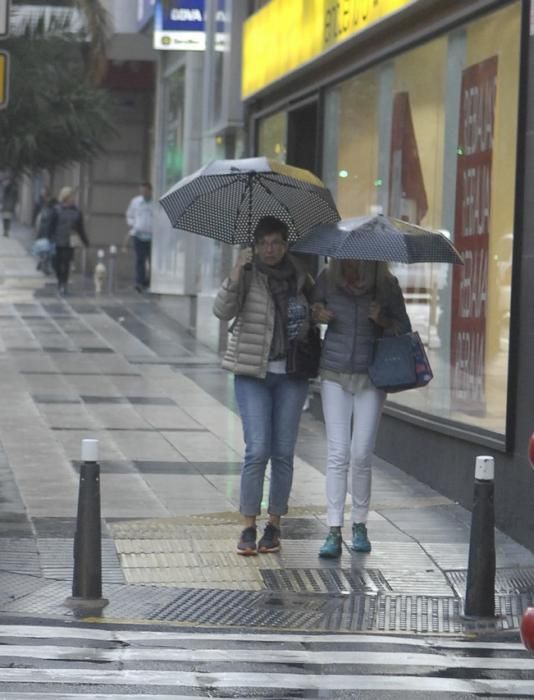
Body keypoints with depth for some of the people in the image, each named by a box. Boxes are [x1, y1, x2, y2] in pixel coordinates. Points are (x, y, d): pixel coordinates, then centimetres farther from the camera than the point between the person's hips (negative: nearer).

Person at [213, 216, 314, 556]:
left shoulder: (299, 276, 7)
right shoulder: (248, 275, -3)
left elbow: (316, 307, 23)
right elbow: (223, 311, -17)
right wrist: (236, 274, -30)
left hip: (291, 375, 3)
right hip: (253, 373, -3)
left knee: (283, 453, 4)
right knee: (257, 450, -10)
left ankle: (274, 525, 14)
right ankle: (249, 528, -2)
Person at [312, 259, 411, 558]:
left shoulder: (386, 285, -6)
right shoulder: (328, 279, -4)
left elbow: (405, 329, 3)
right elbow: (313, 310, 12)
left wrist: (383, 321, -18)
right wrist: (317, 315, -11)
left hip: (371, 377, -1)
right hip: (335, 375, 1)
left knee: (361, 455, -1)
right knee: (338, 454, -5)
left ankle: (360, 525, 15)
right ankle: (334, 531, -5)